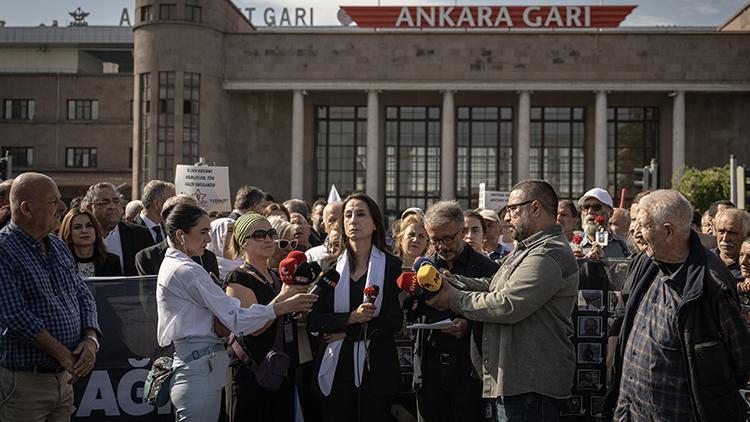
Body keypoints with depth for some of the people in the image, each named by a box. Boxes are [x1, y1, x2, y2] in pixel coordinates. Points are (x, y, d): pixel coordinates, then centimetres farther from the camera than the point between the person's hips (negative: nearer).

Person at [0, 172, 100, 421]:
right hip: (23, 381, -7)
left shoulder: (58, 246, 12)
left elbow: (83, 296, 14)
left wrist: (91, 340, -5)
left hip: (65, 378, 7)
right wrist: (64, 355, -16)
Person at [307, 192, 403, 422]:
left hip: (376, 368, -1)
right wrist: (351, 318, -16)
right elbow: (313, 321, -1)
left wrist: (348, 333, -9)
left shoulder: (391, 266, 1)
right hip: (336, 368, 1)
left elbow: (395, 321, -5)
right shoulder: (329, 266, 5)